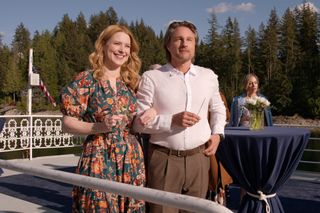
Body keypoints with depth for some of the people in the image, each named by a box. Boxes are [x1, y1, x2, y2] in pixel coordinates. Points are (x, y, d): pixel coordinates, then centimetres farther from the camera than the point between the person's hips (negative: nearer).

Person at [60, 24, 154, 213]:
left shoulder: (132, 81, 9)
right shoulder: (86, 80, -5)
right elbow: (67, 124, -6)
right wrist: (99, 127, -20)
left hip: (132, 158, 5)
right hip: (99, 159, -4)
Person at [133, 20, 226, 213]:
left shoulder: (208, 76, 8)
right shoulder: (152, 78, -4)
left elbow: (218, 108, 24)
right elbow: (138, 121, -6)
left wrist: (217, 133, 8)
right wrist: (172, 120, -18)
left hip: (199, 158, 4)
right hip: (164, 159, -3)